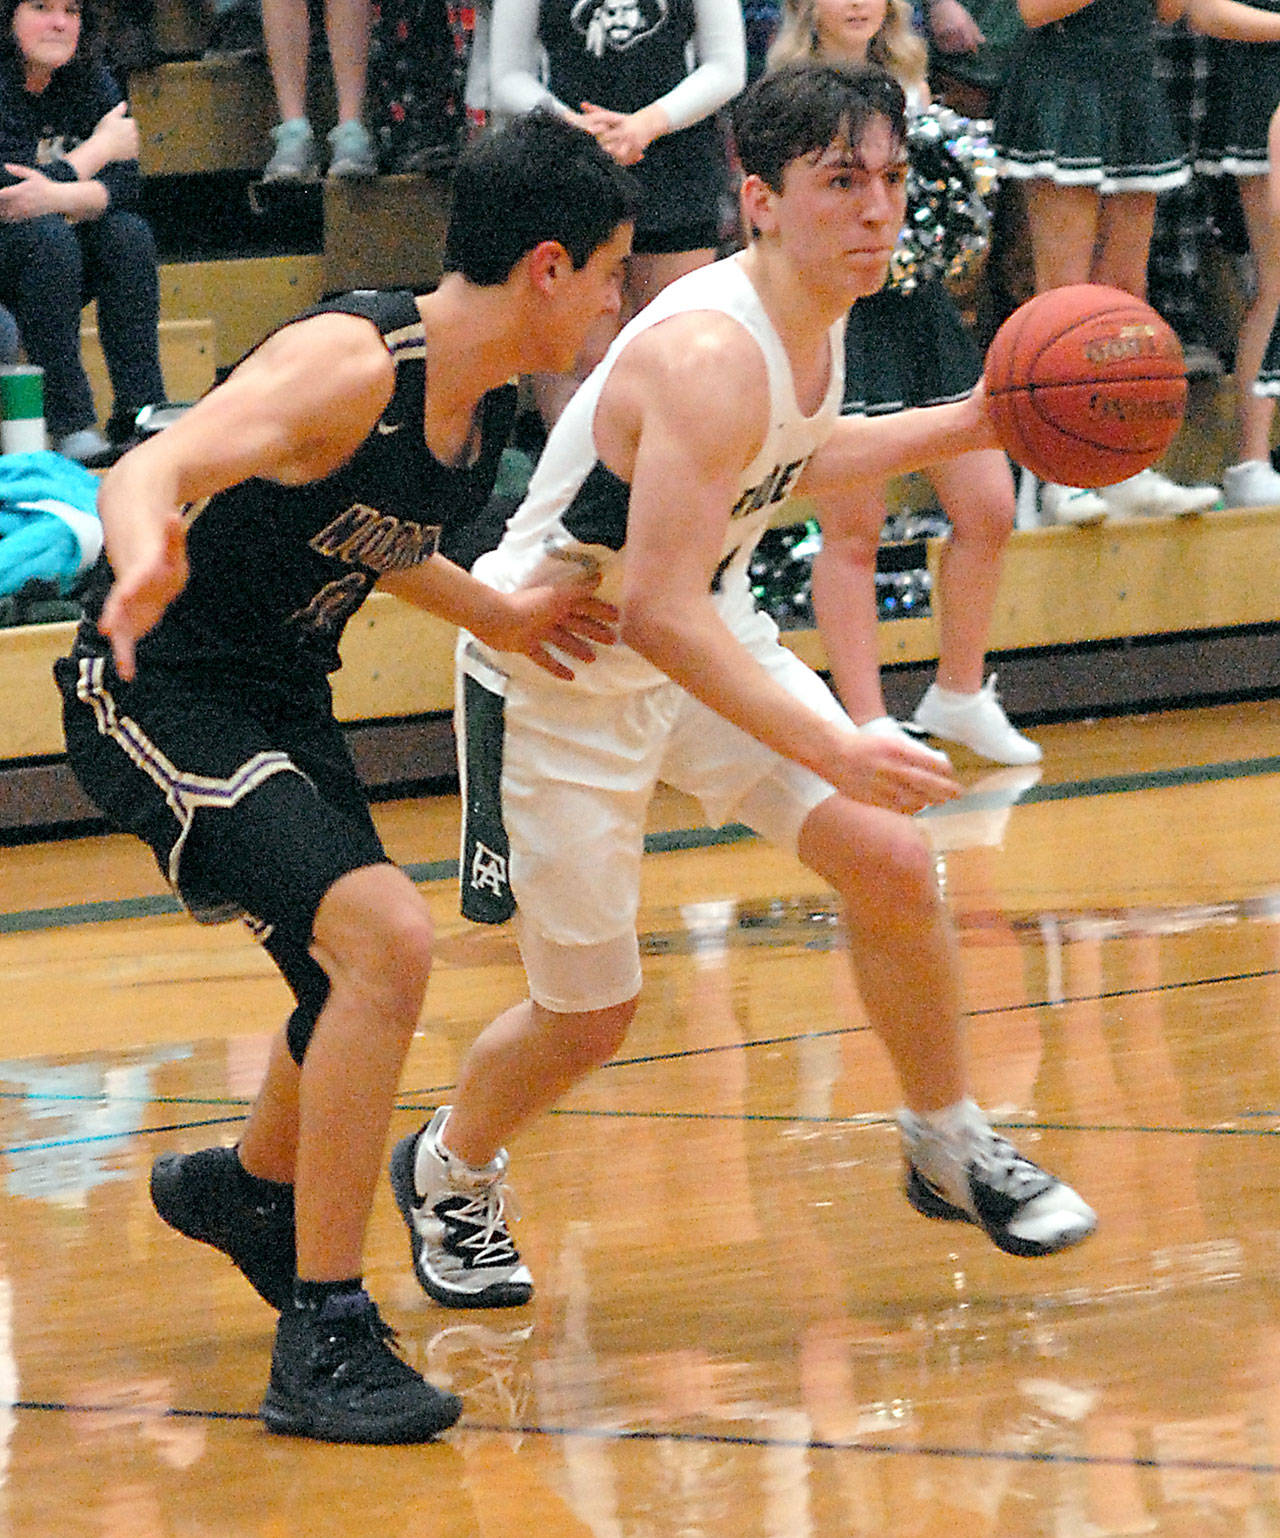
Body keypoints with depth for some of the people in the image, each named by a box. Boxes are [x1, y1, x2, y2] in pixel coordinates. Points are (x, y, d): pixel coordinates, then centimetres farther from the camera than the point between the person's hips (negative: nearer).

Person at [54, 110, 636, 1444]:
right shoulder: (352, 363, -25)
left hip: (280, 701, 10)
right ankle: (322, 1339, -18)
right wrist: (148, 569, -59)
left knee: (364, 980, 24)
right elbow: (147, 476, -38)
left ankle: (246, 1187, 57)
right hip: (157, 695, -10)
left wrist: (499, 619, 14)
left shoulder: (486, 406, 2)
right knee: (385, 936, -25)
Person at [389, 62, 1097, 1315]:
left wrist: (969, 426, 8)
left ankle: (950, 1152, 15)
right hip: (561, 664, -8)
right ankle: (448, 1173, 33)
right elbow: (658, 615, -38)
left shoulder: (814, 317, -6)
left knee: (891, 865, -5)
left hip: (704, 631, 8)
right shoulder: (709, 355, -34)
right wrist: (829, 752, -42)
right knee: (586, 1019, 2)